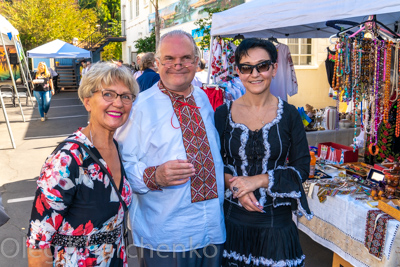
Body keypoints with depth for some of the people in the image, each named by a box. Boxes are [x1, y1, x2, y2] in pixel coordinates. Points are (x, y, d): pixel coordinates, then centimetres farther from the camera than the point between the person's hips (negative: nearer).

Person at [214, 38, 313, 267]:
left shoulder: (289, 115, -4)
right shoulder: (223, 114, -2)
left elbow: (302, 168, -4)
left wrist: (258, 180, -16)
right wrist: (235, 185, -15)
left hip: (276, 220, 0)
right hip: (232, 218, 1)